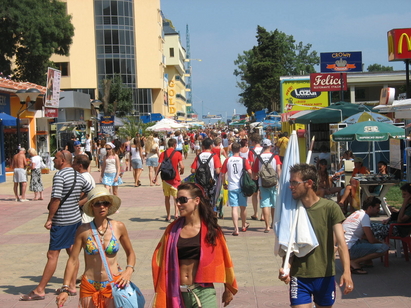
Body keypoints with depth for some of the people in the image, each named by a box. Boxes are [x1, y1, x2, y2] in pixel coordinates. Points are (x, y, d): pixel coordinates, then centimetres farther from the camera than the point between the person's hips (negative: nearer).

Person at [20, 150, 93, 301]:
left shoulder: (60, 175, -16)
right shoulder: (79, 176, 9)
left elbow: (56, 199, -23)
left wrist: (49, 219, -15)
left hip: (62, 222, -8)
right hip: (76, 219, 8)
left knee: (53, 255, -4)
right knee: (72, 252, 14)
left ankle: (39, 291, 1)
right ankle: (72, 286, 19)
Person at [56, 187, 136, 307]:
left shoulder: (118, 227, -1)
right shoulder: (84, 230, -4)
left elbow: (130, 252, 13)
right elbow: (73, 260, -4)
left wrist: (129, 270, -5)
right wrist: (65, 289, -9)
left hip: (113, 284, 0)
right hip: (89, 287, 0)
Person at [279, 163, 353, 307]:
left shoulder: (330, 208, -7)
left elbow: (341, 242, -14)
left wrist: (346, 271, -27)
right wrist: (286, 268, -15)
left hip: (325, 276, -1)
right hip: (299, 277, 1)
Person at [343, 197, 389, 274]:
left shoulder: (357, 213, 19)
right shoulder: (364, 216, -10)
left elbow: (364, 236, 27)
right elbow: (371, 240, -12)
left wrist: (378, 241, 13)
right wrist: (381, 243, 8)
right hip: (350, 249, -10)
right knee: (383, 248, -18)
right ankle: (354, 262, -13)